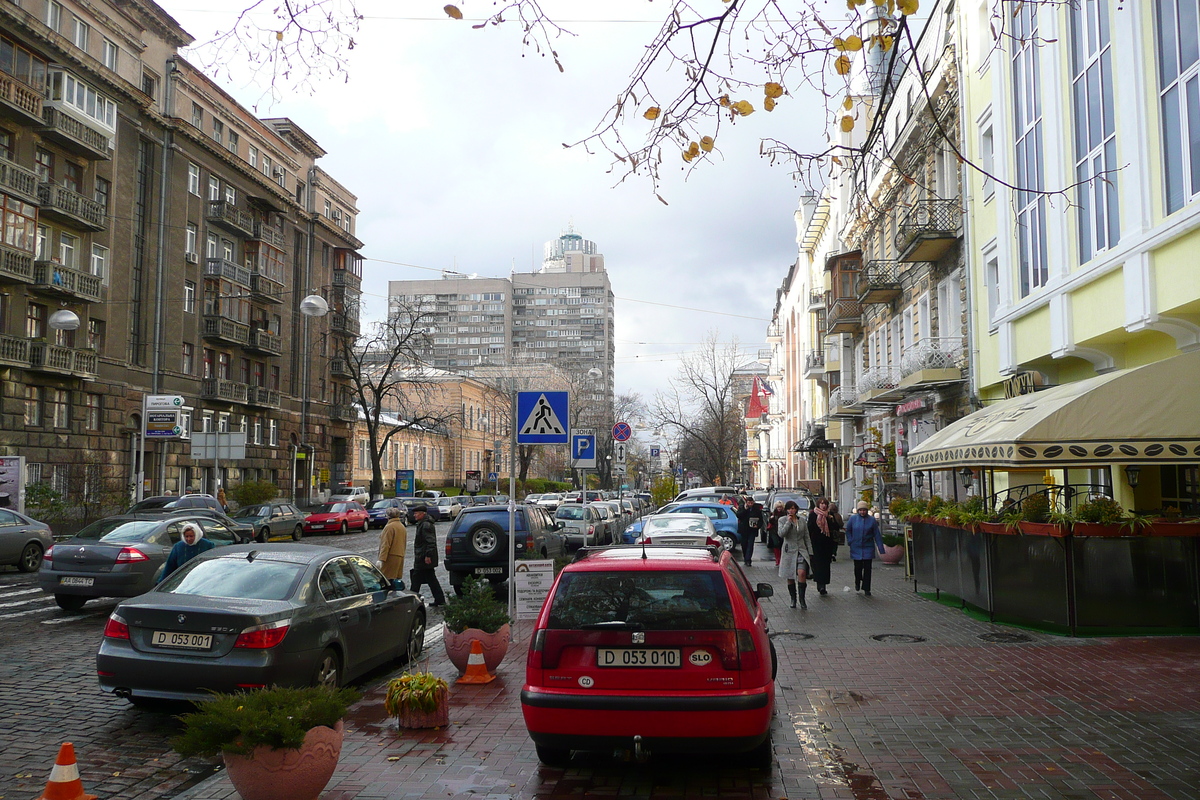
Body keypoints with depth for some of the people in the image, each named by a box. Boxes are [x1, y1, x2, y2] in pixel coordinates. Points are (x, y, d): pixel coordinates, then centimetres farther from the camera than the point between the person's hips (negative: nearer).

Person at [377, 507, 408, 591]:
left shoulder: (389, 527, -12)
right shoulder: (403, 527, 17)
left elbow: (385, 545, -17)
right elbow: (404, 544, 22)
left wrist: (381, 559, -18)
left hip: (390, 558, -9)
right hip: (400, 557, 9)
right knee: (396, 580, 10)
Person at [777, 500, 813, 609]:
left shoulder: (802, 521, 10)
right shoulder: (782, 520, 2)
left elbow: (807, 538, 14)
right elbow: (781, 534, -15)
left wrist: (810, 552, 9)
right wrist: (789, 522, -14)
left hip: (801, 551, 1)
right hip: (789, 551, -1)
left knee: (802, 573, -17)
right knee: (790, 577, 4)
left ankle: (802, 598, -10)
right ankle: (793, 599, 19)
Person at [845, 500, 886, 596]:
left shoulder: (872, 520, -2)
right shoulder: (853, 519, -1)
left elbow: (877, 535, -1)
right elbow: (848, 531, 13)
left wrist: (881, 549, -4)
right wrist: (850, 541, 2)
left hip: (868, 548, 0)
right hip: (856, 548, 0)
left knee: (867, 568, -2)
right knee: (858, 567, 4)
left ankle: (866, 589, 6)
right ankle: (857, 583, 33)